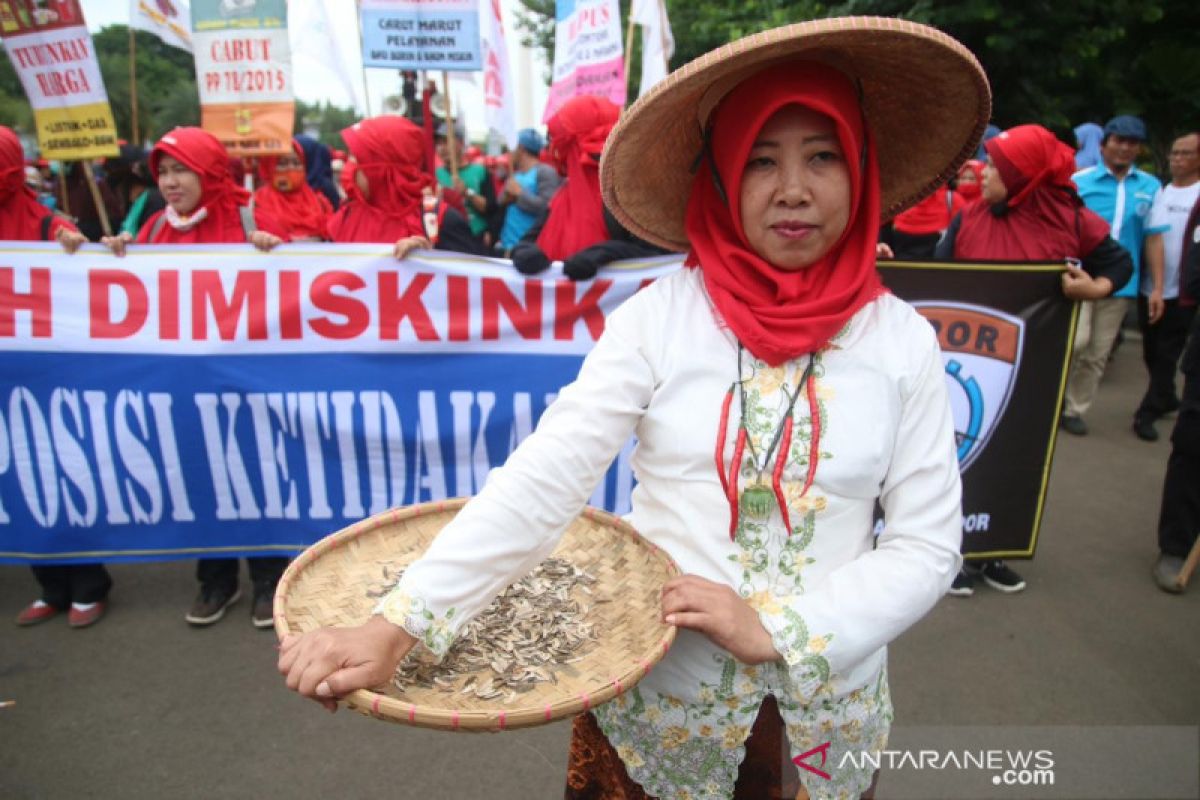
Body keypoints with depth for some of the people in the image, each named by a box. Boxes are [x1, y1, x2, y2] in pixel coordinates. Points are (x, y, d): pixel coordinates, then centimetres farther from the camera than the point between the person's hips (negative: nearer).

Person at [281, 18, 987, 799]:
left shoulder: (903, 339, -7)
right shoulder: (659, 316, -12)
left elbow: (928, 543, -7)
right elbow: (542, 478, -20)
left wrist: (775, 630, -18)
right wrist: (396, 627, -27)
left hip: (826, 709, 2)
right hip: (654, 698, -1)